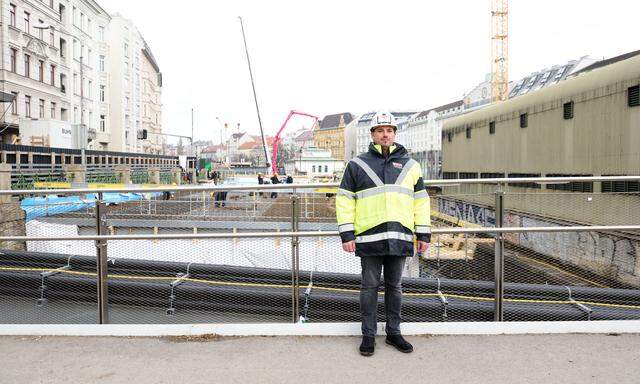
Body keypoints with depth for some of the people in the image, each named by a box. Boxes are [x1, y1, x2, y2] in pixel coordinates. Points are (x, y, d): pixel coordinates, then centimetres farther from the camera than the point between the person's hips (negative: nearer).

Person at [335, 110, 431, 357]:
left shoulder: (410, 165, 12)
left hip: (399, 238, 2)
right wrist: (346, 235, -4)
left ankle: (393, 332, 26)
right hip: (369, 238, -2)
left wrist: (423, 234, 8)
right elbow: (344, 200, 3)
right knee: (369, 287, 7)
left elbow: (421, 201, 13)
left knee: (394, 287, 13)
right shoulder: (357, 165, 5)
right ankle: (368, 335, 19)